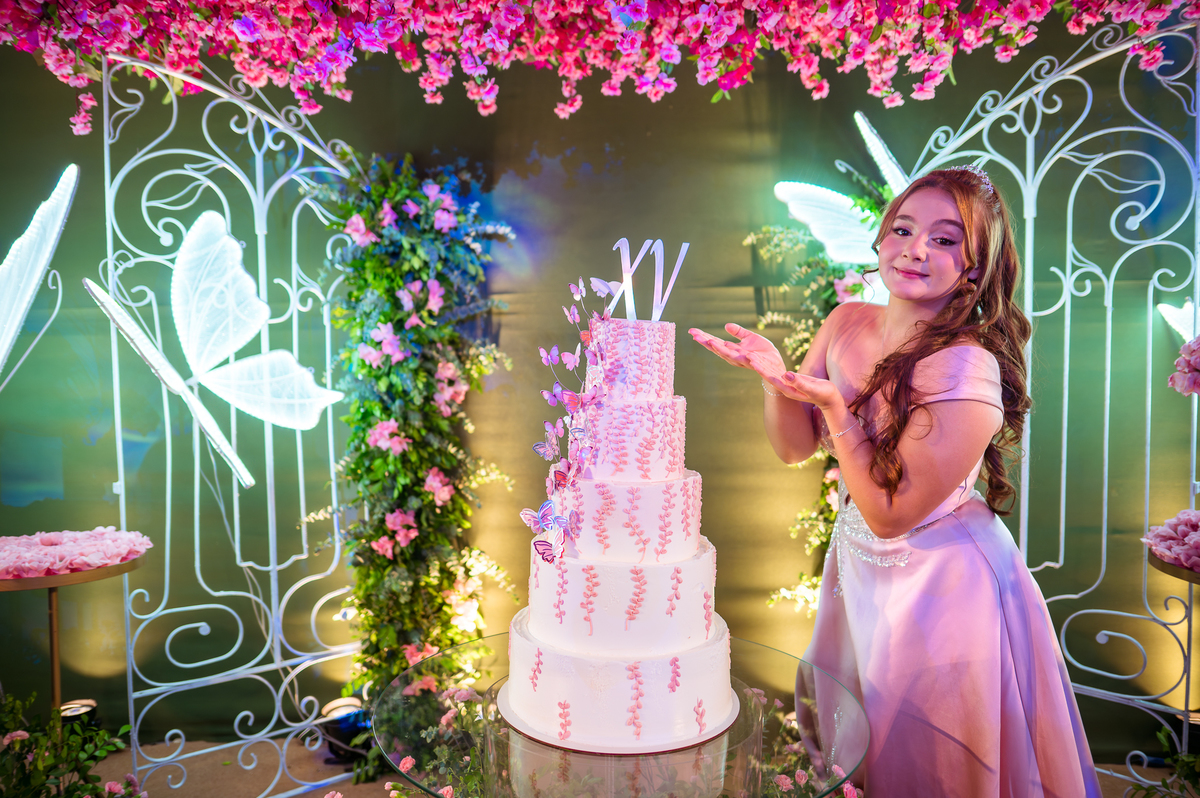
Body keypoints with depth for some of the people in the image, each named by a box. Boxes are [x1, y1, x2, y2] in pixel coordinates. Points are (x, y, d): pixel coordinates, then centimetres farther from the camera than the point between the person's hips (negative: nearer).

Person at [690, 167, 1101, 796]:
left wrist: (834, 407, -30)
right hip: (858, 567, 6)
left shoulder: (967, 371, -27)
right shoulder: (846, 324, -7)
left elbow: (890, 513, -23)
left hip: (942, 587, -6)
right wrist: (774, 376, -19)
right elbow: (794, 447, -1)